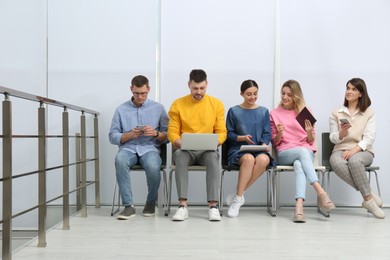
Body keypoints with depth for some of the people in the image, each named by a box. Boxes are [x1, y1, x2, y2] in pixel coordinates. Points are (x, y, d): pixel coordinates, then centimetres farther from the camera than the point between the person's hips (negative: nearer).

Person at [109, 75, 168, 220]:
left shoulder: (158, 108, 10)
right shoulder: (121, 109, 11)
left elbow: (168, 135, 8)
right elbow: (113, 137, 7)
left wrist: (156, 133, -12)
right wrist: (130, 134, -9)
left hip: (150, 148, 0)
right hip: (128, 148, 1)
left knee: (153, 167, -34)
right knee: (120, 160, -35)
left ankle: (151, 203, -4)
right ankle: (128, 205, -25)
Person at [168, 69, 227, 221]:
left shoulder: (217, 104, 6)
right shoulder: (178, 104, 4)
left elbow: (221, 131, 5)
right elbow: (172, 132, 3)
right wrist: (180, 143, -18)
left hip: (207, 150, 0)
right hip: (185, 149, 0)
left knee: (213, 157, -35)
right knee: (180, 157, -35)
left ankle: (213, 205, -33)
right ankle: (183, 206, -34)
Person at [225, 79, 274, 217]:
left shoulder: (264, 111, 13)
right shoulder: (234, 111, 8)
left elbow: (267, 134, 11)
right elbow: (229, 134, 6)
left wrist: (264, 144, -10)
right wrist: (242, 138, -12)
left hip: (259, 150, 2)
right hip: (238, 150, -2)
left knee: (264, 159, -35)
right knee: (249, 158, -38)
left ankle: (238, 195, -23)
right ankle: (239, 196, -25)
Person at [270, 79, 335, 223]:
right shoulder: (274, 114, 11)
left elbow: (310, 141, 13)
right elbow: (275, 142, 10)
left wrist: (310, 132, -10)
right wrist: (279, 133, -12)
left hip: (306, 151, 1)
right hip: (285, 153, -1)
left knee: (299, 164, -37)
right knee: (302, 151, -37)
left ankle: (299, 206, -51)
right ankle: (321, 192, -46)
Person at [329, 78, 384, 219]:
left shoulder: (369, 113, 8)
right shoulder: (336, 113, 11)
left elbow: (369, 138, -2)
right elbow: (333, 138, 6)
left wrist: (354, 150, -19)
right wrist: (342, 133, -17)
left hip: (363, 151, -1)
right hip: (341, 150, 1)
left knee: (354, 160, -39)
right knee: (337, 163, -36)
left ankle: (367, 198, -24)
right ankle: (370, 196, -27)